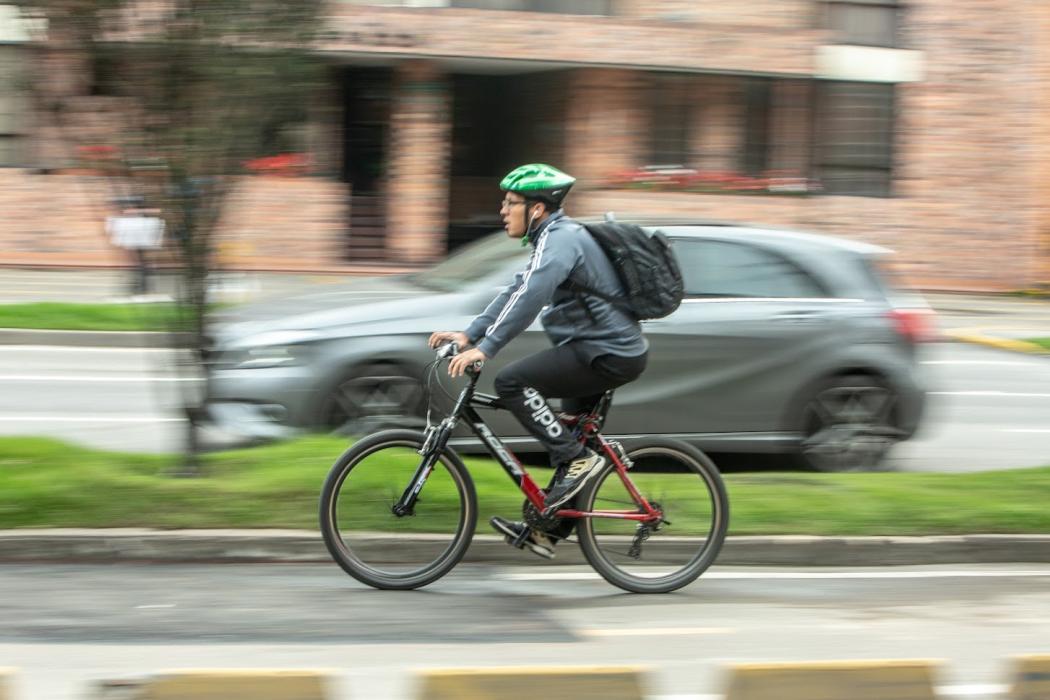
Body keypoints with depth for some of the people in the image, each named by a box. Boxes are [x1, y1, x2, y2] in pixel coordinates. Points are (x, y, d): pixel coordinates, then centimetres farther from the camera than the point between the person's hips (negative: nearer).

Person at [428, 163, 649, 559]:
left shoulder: (561, 239, -17)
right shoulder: (553, 238, 16)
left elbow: (529, 297, -31)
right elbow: (516, 293, 18)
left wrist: (485, 348, -36)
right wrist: (468, 335, 9)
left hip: (607, 354, -11)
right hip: (607, 350, 11)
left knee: (511, 382, -18)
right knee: (570, 438, 17)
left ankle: (579, 460, -13)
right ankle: (546, 530, 24)